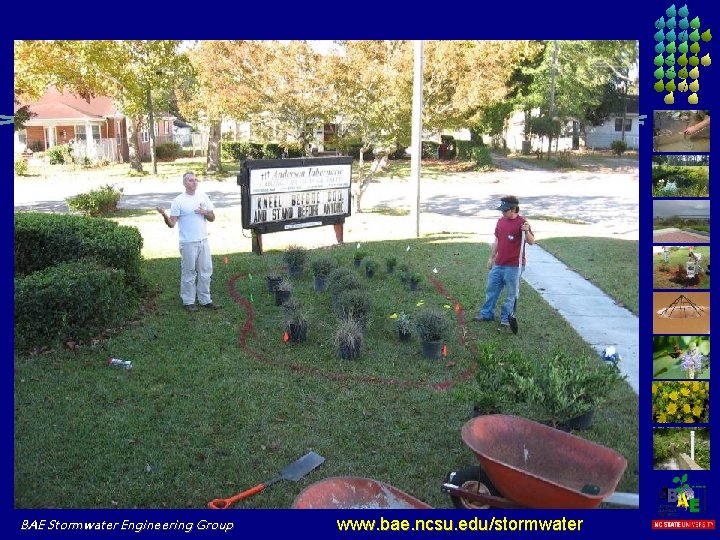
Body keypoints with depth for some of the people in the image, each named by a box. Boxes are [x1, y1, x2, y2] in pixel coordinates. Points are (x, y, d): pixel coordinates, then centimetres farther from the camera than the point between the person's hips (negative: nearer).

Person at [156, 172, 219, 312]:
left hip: (203, 241, 5)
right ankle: (188, 301, 16)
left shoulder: (203, 197, 6)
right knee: (189, 273, 4)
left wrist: (205, 213, -10)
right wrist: (165, 215, -31)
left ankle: (205, 299, 25)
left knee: (206, 272, 12)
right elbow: (172, 223, -12)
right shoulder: (178, 201, -9)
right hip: (188, 243, -5)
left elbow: (212, 218, 11)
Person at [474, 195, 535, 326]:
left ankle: (506, 318, 17)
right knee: (491, 289, 14)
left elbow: (532, 242, -16)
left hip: (513, 266, -7)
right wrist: (491, 258, 18)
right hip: (498, 264, 7)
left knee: (511, 293, 5)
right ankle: (487, 314, 27)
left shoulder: (522, 223, -12)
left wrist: (527, 232, -36)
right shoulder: (501, 221, 7)